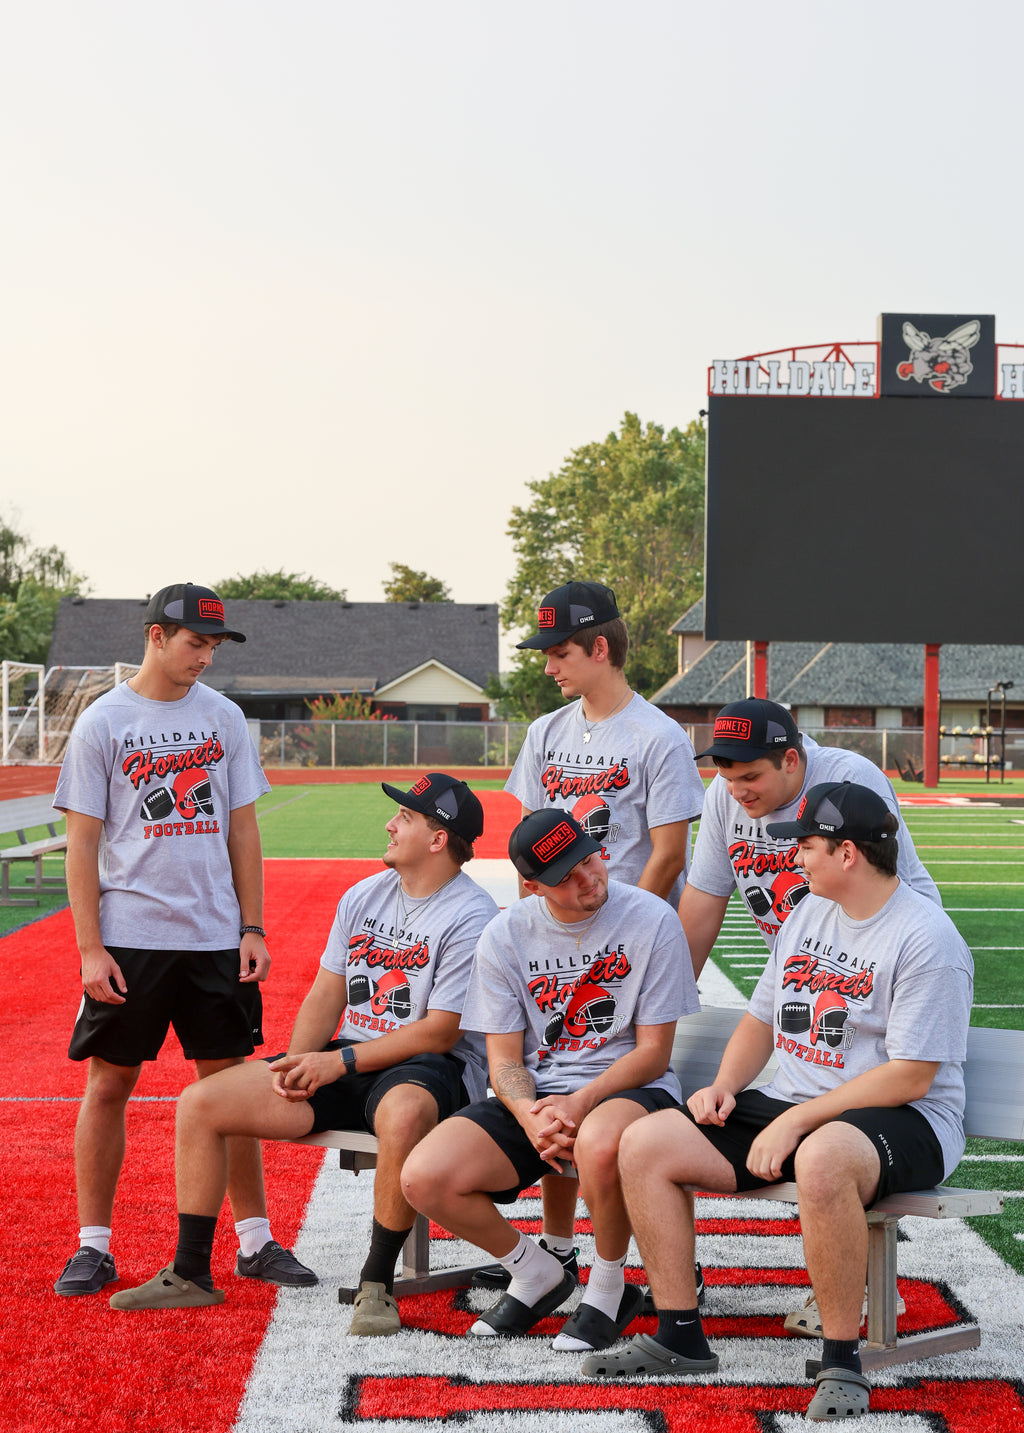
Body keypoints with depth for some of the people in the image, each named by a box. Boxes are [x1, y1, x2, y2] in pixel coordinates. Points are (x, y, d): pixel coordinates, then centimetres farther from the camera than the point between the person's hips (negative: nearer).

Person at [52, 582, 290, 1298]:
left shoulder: (223, 716, 7)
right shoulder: (103, 721, -2)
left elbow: (242, 829, 11)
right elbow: (82, 842, -2)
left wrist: (252, 927, 4)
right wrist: (90, 948, -9)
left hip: (216, 937, 3)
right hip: (128, 938, -3)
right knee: (109, 1083, 3)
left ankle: (256, 1239, 14)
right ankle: (93, 1245, 13)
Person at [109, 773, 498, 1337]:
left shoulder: (473, 917, -11)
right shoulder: (363, 896, 13)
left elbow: (439, 1032, -16)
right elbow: (326, 995, 13)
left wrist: (340, 1061, -17)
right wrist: (297, 1066, -6)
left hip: (432, 1069, -7)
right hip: (344, 1063, 7)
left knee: (404, 1113, -44)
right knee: (200, 1103, -4)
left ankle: (377, 1284, -26)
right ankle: (191, 1274, 6)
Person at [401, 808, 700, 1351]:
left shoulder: (652, 920, -9)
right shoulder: (505, 935, 0)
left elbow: (653, 1052, -7)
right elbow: (504, 1058, 2)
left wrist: (579, 1104, -22)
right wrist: (529, 1115, -20)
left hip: (628, 1087, -4)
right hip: (532, 1096, 4)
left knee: (599, 1143, -41)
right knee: (424, 1178, -18)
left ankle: (609, 1287, -10)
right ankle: (538, 1274, 9)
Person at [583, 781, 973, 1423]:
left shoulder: (926, 936, -13)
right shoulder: (809, 913, 14)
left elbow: (909, 1077, -19)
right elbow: (761, 1020, 23)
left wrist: (795, 1122, -21)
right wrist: (725, 1086, 3)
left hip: (905, 1122, -8)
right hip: (791, 1108, 8)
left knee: (821, 1160, -43)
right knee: (645, 1143, -6)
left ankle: (842, 1361, -26)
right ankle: (681, 1338, 2)